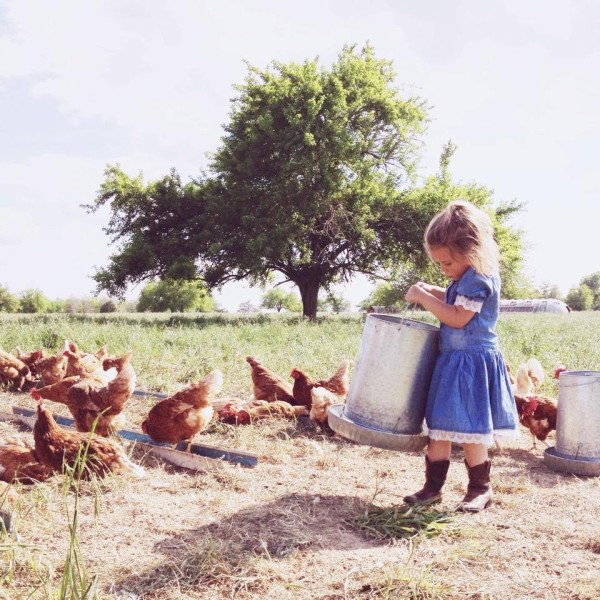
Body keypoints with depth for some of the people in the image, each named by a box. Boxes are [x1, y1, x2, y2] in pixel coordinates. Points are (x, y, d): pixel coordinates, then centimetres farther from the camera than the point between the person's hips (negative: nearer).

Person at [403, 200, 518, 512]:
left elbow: (458, 318, -23)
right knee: (438, 425, 11)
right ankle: (433, 486, 19)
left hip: (471, 364, -10)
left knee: (469, 430, 0)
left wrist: (424, 298, -17)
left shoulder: (478, 277, -19)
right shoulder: (467, 275, 11)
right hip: (452, 360, 10)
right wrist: (433, 291, 11)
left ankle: (480, 489, 17)